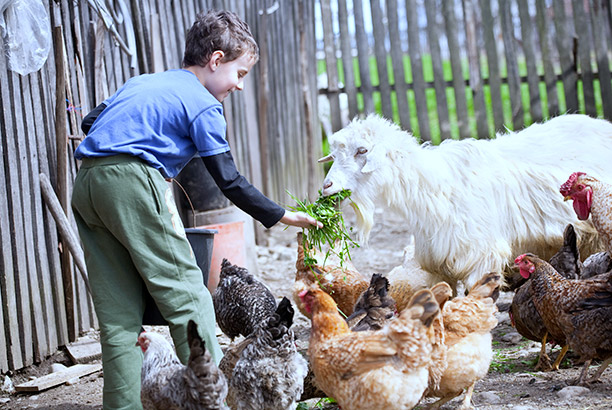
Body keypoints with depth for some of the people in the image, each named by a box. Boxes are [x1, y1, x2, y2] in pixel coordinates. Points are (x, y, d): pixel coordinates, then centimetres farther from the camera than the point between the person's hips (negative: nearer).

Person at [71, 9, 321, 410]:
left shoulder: (143, 82, 25)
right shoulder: (203, 105, 3)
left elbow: (90, 122, 25)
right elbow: (229, 181, 0)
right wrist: (281, 216, 6)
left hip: (86, 181, 8)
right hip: (133, 181, -8)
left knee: (119, 312, 9)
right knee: (186, 294, -1)